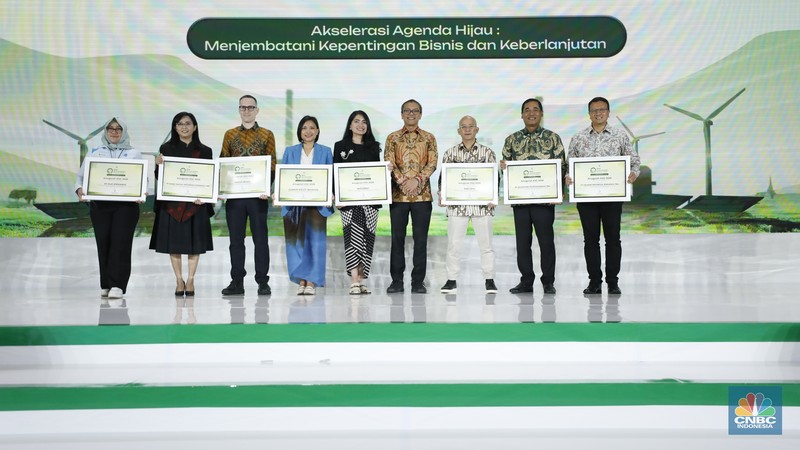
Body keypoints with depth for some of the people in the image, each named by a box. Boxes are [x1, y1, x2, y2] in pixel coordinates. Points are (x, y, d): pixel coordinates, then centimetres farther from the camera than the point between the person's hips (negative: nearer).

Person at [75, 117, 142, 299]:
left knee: (120, 242, -10)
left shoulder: (134, 154, 11)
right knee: (103, 243, 0)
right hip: (99, 204, 2)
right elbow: (81, 175, 12)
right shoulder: (95, 153, 15)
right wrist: (79, 189, -9)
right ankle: (106, 284, 6)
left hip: (126, 204, -2)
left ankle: (117, 285, -10)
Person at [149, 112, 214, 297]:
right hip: (171, 202, 0)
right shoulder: (166, 148, 5)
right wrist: (158, 165, -16)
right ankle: (179, 281, 14)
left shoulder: (204, 151, 5)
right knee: (173, 242, 3)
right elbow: (159, 177, 5)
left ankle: (190, 281, 12)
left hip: (195, 202, 0)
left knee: (194, 241, 2)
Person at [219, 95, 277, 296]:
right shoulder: (230, 134, 12)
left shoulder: (267, 135, 5)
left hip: (257, 194, -2)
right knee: (235, 239, 5)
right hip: (234, 194, 3)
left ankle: (263, 281, 7)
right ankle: (237, 281, 11)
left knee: (260, 238, 1)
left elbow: (272, 164, 1)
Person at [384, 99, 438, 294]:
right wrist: (403, 181, -16)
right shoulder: (393, 138, 8)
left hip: (422, 194, 0)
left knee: (421, 238, 1)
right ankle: (397, 280, 10)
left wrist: (417, 180, -16)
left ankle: (418, 281, 8)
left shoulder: (428, 138, 9)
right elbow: (389, 163, -1)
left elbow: (432, 164, -1)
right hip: (398, 195, 0)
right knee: (397, 238, 2)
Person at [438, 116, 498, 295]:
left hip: (482, 204, -1)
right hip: (457, 204, 1)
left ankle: (489, 280, 11)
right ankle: (452, 280, 10)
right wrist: (441, 195, -3)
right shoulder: (450, 153, 9)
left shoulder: (487, 152, 6)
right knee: (454, 244, 1)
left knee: (485, 244, 3)